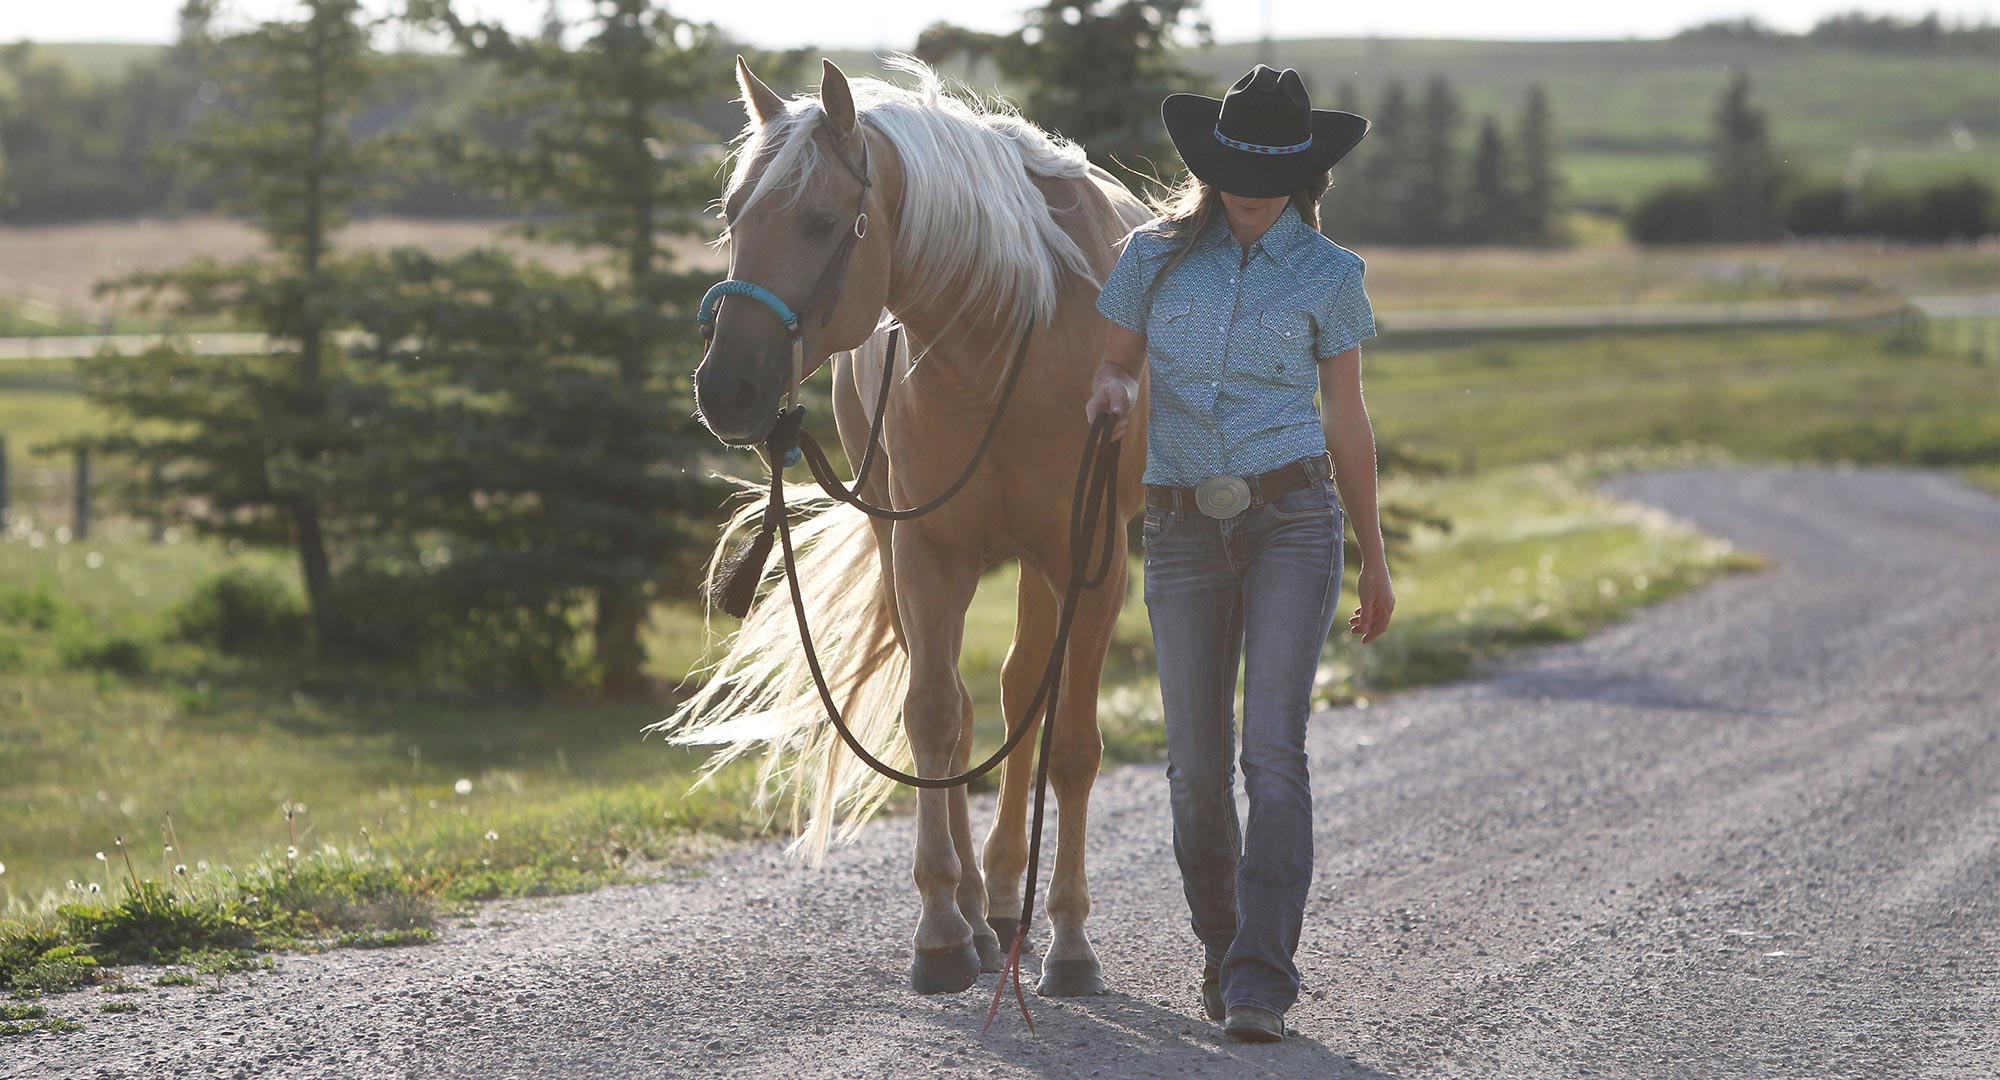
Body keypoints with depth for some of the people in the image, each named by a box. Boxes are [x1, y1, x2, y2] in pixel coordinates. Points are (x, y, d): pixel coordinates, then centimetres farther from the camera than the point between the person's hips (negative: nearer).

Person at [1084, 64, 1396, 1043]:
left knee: (1274, 750, -14)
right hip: (1183, 529, 2)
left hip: (1292, 520, -2)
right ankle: (1221, 950, 23)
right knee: (1197, 764, 4)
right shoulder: (1155, 255, 5)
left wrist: (1374, 559, 13)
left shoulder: (1327, 274, 2)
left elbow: (1346, 420, 9)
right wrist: (1110, 390, -11)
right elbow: (1113, 365, 14)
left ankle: (1261, 982, -17)